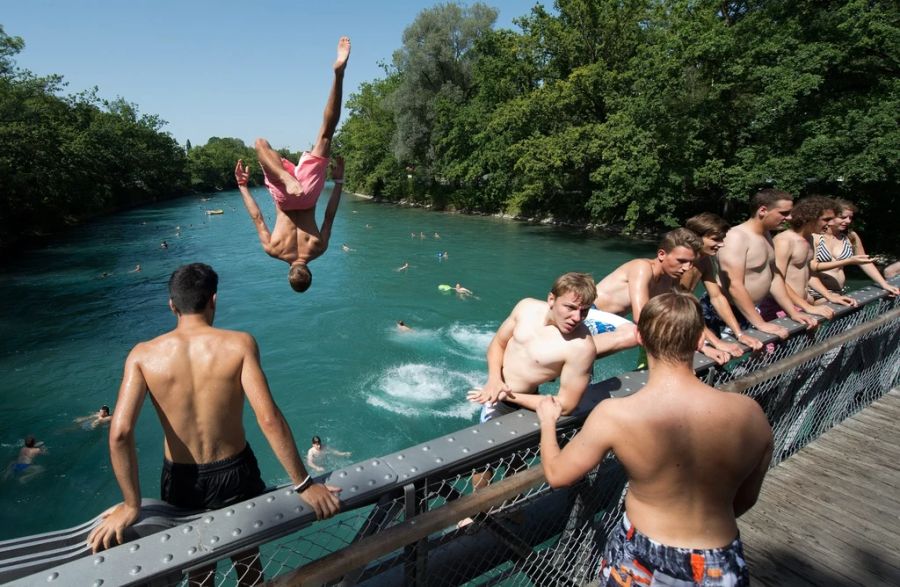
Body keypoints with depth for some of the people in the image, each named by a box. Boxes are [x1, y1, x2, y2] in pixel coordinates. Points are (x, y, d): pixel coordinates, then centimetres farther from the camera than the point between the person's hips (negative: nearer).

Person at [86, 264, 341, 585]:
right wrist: (304, 485, -18)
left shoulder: (143, 354, -12)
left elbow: (119, 433, -19)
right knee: (247, 560, 27)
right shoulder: (239, 344, -19)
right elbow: (269, 419, -25)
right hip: (234, 474, -2)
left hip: (182, 480, 2)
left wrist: (132, 505, -7)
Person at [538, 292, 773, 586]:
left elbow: (556, 474, -8)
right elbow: (745, 499, 3)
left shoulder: (614, 415, -24)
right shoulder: (750, 413, -15)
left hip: (644, 563, -1)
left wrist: (547, 420, 10)